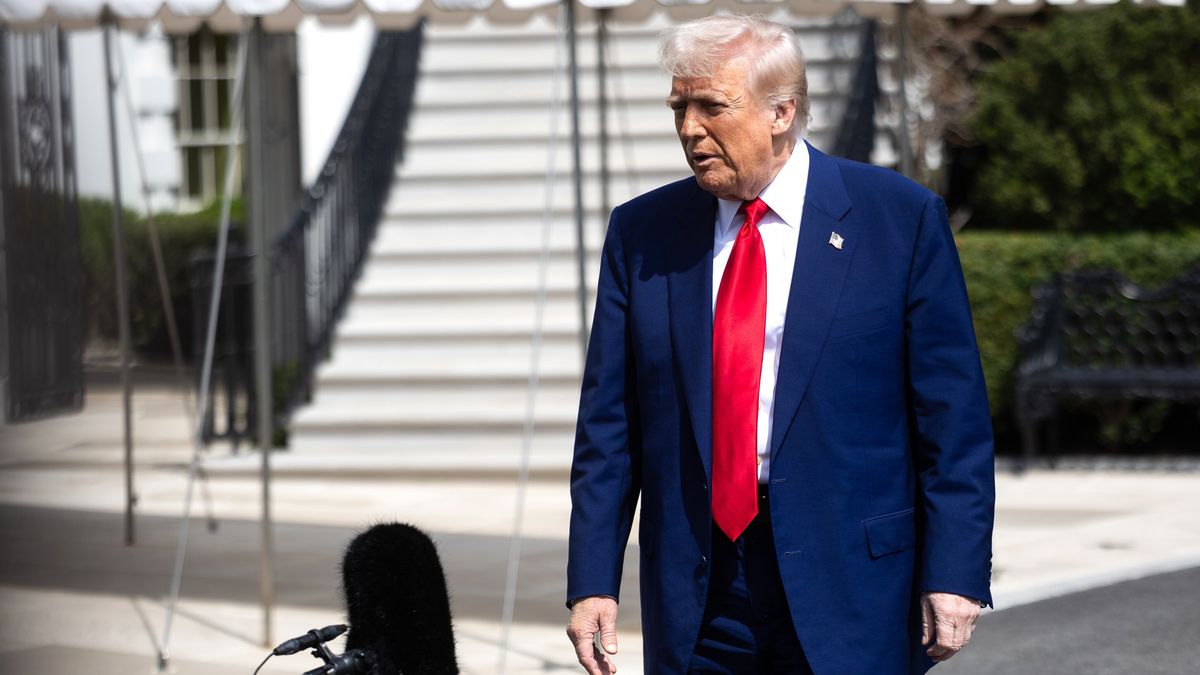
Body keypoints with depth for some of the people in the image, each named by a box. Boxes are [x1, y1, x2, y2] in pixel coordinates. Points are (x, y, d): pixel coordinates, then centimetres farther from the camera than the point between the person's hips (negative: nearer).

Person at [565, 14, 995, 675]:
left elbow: (954, 415, -2)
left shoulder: (901, 218, -1)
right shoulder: (641, 233, 7)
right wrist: (592, 581, 0)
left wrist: (953, 572, -8)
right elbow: (608, 424, 7)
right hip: (695, 601, 3)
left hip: (851, 593, -2)